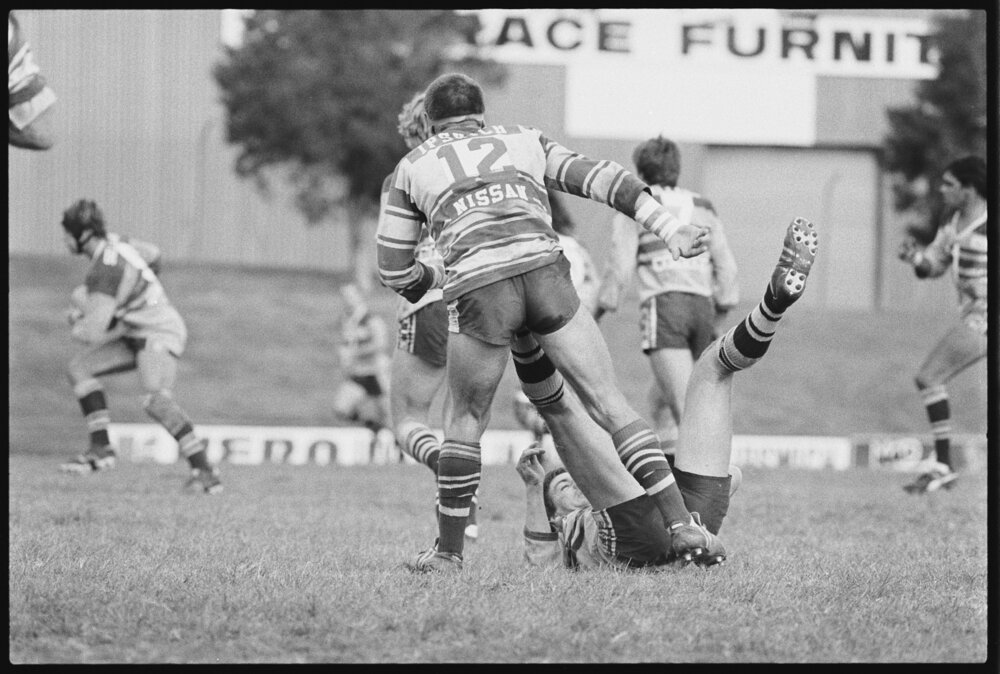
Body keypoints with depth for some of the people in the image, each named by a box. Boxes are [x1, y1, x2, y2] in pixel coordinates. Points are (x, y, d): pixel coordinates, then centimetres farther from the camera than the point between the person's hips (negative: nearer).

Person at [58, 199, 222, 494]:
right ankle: (101, 450, 7)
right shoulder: (110, 241, 2)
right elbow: (151, 254, 22)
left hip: (159, 335, -11)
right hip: (137, 336, 11)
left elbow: (93, 333, -29)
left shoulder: (106, 271, -26)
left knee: (157, 400, -32)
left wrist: (78, 328, -5)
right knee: (79, 366, 6)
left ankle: (202, 468, -32)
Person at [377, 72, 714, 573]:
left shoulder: (411, 168, 26)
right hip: (544, 272, 1)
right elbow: (598, 179, 15)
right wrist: (670, 229, 8)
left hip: (477, 288, -1)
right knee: (609, 404, 5)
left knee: (465, 419, 20)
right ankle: (680, 522, -5)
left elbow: (394, 269, 25)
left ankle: (449, 551, 23)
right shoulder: (523, 141, 29)